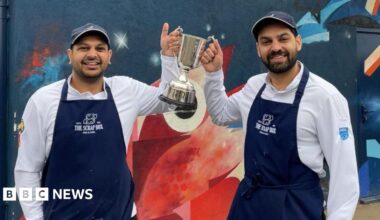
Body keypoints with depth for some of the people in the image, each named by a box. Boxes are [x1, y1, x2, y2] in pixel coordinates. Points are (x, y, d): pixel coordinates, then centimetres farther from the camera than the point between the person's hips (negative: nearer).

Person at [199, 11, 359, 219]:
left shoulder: (325, 96, -17)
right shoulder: (254, 86, 0)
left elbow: (344, 167, -14)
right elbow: (220, 115, 16)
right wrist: (214, 73, 2)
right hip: (247, 200, 5)